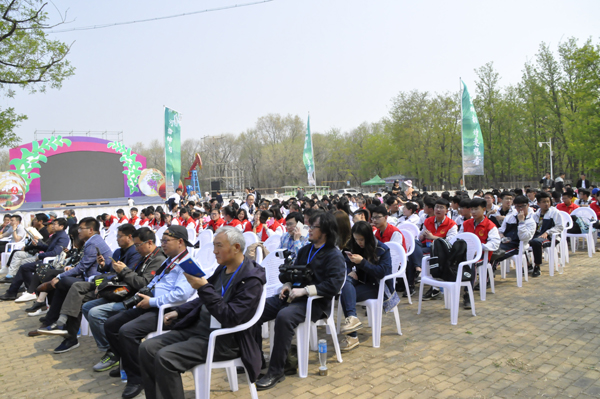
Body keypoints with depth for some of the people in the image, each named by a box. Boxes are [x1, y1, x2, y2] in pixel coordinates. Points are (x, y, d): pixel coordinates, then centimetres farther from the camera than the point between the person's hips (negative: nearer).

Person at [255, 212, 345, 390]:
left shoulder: (334, 256, -7)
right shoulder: (305, 250, 16)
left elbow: (334, 285, -20)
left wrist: (304, 290, -23)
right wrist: (288, 285, 2)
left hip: (315, 302, -7)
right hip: (292, 296, 8)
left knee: (284, 317, -36)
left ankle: (276, 371, -23)